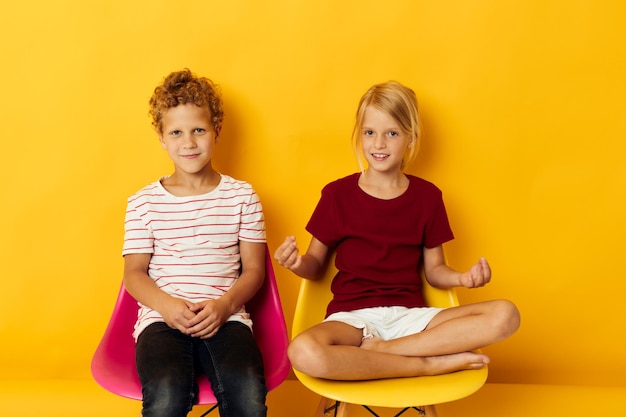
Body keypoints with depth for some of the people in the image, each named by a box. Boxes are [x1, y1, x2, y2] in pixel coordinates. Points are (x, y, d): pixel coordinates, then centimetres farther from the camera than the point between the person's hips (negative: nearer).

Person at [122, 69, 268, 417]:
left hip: (226, 317, 1)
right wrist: (166, 304, -11)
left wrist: (224, 304, -11)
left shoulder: (242, 196, 10)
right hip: (162, 317, 0)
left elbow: (253, 268, 8)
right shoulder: (144, 202, 9)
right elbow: (134, 273, 9)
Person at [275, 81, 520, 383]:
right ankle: (432, 363, -22)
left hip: (409, 315, 2)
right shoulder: (337, 194, 2)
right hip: (352, 317, -2)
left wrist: (463, 278, -10)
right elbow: (316, 265, 8)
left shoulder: (427, 197, 6)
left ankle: (377, 349, -21)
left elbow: (434, 270, 12)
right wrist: (296, 263, -15)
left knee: (505, 316, -22)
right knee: (303, 352, -38)